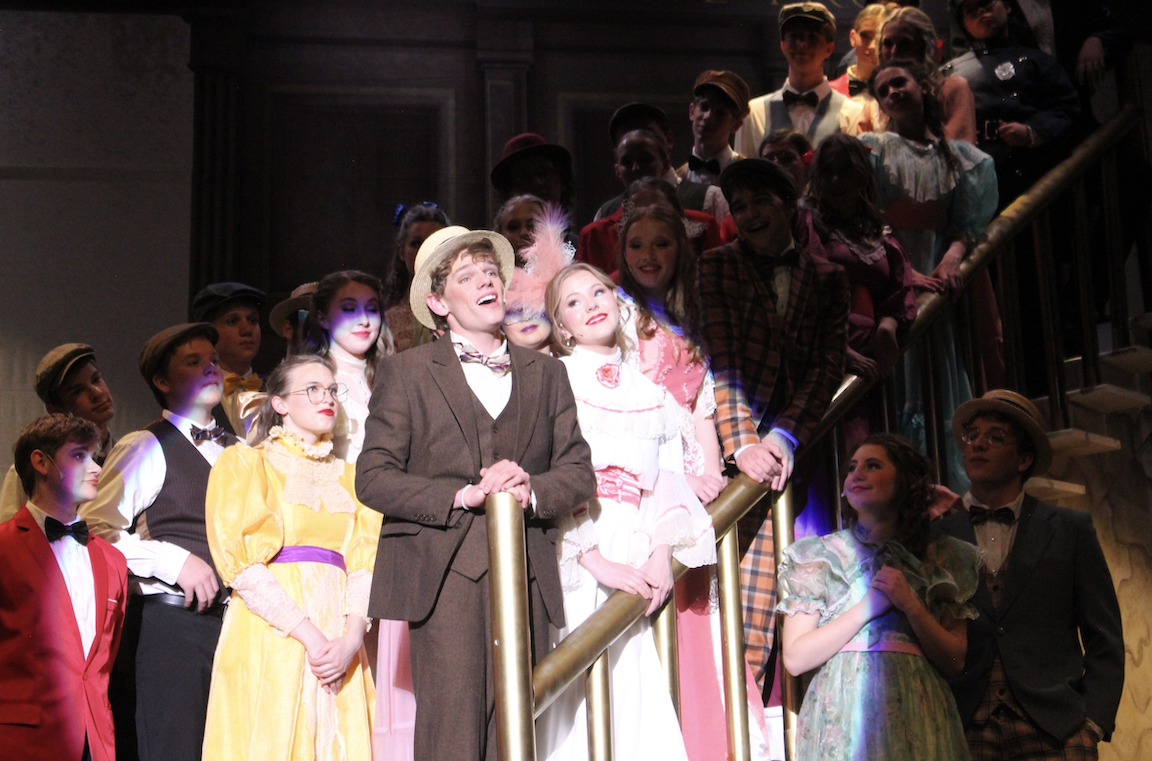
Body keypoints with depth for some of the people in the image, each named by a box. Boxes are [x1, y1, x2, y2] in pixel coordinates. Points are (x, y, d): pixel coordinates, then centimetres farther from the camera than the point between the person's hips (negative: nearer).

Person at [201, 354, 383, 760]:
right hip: (270, 636, -4)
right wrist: (308, 635, -14)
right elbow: (241, 563, -5)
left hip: (339, 642, 4)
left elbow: (364, 562, 8)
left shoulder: (348, 476, 19)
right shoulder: (244, 463, 7)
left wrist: (352, 639, -11)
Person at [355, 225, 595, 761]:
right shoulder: (405, 372, 8)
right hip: (445, 574, -3)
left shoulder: (546, 374, 18)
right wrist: (464, 495, -13)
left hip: (526, 578, 3)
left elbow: (578, 472, 12)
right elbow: (373, 478, -2)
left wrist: (532, 491, -10)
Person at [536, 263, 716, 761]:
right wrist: (597, 561, -14)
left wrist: (662, 554, -5)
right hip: (574, 558, -4)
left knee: (637, 691, -3)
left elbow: (670, 478, 12)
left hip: (637, 557, 4)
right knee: (578, 693, -10)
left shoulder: (653, 393, 20)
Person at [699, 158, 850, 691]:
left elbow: (828, 366, 5)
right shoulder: (715, 267, 8)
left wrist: (785, 436, -11)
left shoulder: (826, 278, 15)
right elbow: (718, 359, -3)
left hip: (787, 450, 2)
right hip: (724, 451, -2)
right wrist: (741, 443, -15)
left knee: (762, 599, -4)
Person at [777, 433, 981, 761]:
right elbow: (795, 658, -3)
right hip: (841, 719, -1)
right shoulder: (817, 555, 6)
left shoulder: (940, 559, 8)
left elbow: (954, 662, 3)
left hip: (917, 721, 1)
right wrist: (868, 607, -10)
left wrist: (910, 605, -11)